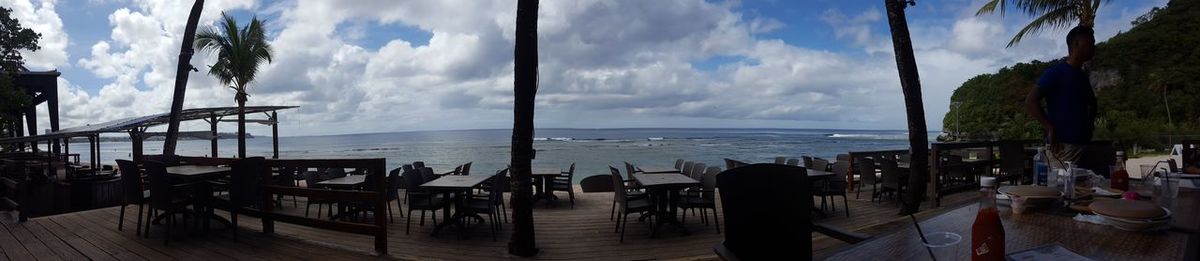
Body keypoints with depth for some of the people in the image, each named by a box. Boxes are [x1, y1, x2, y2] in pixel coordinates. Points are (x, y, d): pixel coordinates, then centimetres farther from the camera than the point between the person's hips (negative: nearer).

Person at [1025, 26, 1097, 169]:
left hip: (1083, 145, 8)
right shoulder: (1056, 72, -7)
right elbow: (1031, 101, -18)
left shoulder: (1083, 76, 18)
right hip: (1062, 146, -8)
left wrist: (1088, 126, 17)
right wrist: (1051, 129, -20)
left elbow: (1092, 104, 34)